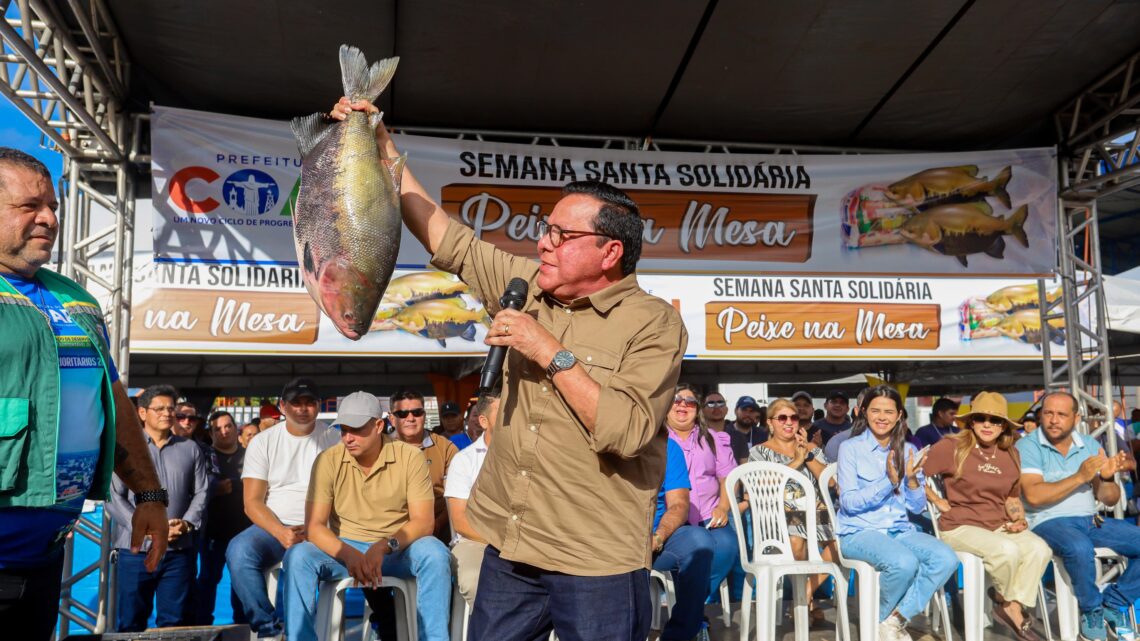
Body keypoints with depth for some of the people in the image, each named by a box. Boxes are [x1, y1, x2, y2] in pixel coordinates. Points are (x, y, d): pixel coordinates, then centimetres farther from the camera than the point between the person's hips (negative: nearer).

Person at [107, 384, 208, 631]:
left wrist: (187, 523, -8)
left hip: (180, 550, 2)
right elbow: (113, 496, -3)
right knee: (131, 622, 6)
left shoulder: (190, 449, 12)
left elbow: (201, 492, 10)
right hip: (136, 549, -1)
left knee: (174, 623, 6)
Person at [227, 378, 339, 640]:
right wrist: (280, 532, -18)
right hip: (272, 526, 1)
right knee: (238, 550, -29)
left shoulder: (334, 440, 4)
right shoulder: (262, 442, 6)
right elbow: (252, 502, 0)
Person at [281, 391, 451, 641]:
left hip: (398, 549, -1)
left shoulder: (410, 457, -10)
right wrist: (349, 555, -30)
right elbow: (315, 525, -11)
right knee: (298, 556, -27)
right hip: (343, 548, 1)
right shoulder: (328, 460, -7)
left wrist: (385, 546, -32)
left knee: (434, 553, -31)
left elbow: (423, 521, -14)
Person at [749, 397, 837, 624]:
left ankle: (806, 594, -10)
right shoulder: (760, 451, 11)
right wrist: (795, 461, -7)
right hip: (781, 512, -4)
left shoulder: (812, 448, 21)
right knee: (796, 542, -35)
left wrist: (808, 456, -5)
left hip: (815, 512, 4)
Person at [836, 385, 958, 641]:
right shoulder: (850, 448, -2)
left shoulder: (908, 451, 11)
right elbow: (849, 502, -10)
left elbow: (918, 507, 10)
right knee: (904, 562, -33)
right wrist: (889, 481, -20)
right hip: (859, 531, -5)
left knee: (946, 558, -23)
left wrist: (912, 480, -10)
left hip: (900, 530, 5)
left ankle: (896, 619, -10)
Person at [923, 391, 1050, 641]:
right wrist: (940, 502, -8)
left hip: (999, 525, 6)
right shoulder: (952, 447, -8)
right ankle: (1005, 599, 1)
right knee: (1008, 550, -31)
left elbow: (1012, 497, 22)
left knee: (1040, 549, -22)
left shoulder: (1011, 454, 11)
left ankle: (1014, 607, -6)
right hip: (960, 527, -6)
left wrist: (1019, 519, 3)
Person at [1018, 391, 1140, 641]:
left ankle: (1113, 603, 5)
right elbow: (1034, 496, -19)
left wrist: (1107, 478, -11)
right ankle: (1091, 611, -10)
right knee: (1079, 547, -36)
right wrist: (1080, 477, -18)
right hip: (1048, 522, -6)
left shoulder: (1090, 446, 10)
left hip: (1091, 520, 6)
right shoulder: (1027, 447, -6)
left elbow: (1110, 500, 11)